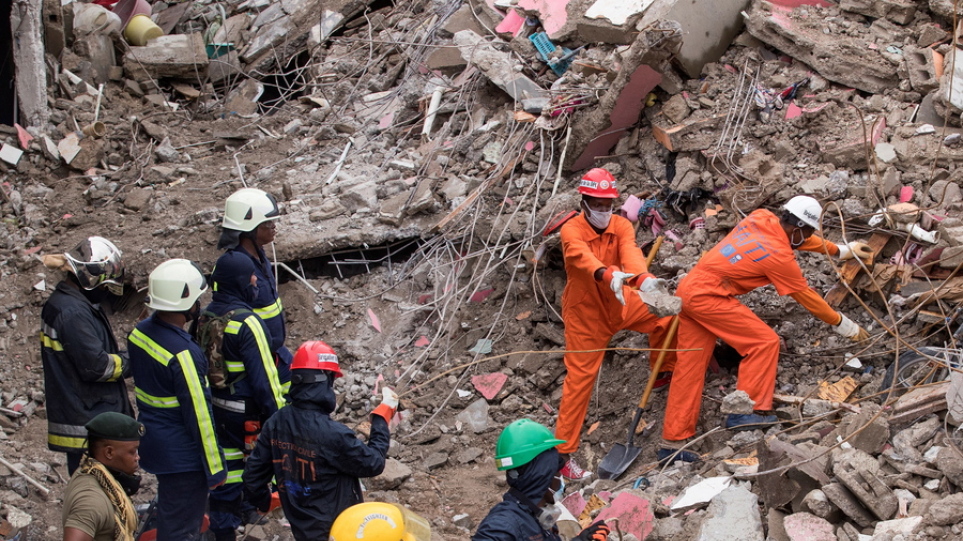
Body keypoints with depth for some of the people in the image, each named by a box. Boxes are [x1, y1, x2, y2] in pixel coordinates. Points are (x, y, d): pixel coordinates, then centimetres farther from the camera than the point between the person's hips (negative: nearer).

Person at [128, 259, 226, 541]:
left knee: (169, 515, 25)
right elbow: (199, 416, -23)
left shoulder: (139, 333, -3)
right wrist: (215, 468, -14)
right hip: (183, 455, -8)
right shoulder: (185, 354, -28)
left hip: (153, 442, 8)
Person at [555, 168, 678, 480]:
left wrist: (645, 280, -53)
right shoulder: (572, 231, -22)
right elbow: (585, 259, -43)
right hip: (585, 313, -5)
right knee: (580, 378, -5)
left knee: (666, 317, -3)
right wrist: (610, 276, -64)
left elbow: (630, 254, -30)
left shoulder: (621, 226, -10)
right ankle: (564, 451, 2)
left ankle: (663, 373, 26)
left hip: (620, 305, 5)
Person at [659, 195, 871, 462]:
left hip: (689, 288, 9)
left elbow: (800, 238, 27)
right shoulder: (779, 255, -14)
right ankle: (745, 412, -4)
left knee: (690, 367, 8)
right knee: (765, 342, -4)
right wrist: (844, 325, 10)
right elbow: (807, 297, -3)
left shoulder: (761, 218, 7)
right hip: (709, 297, -9)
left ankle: (673, 442, 9)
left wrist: (843, 250, 35)